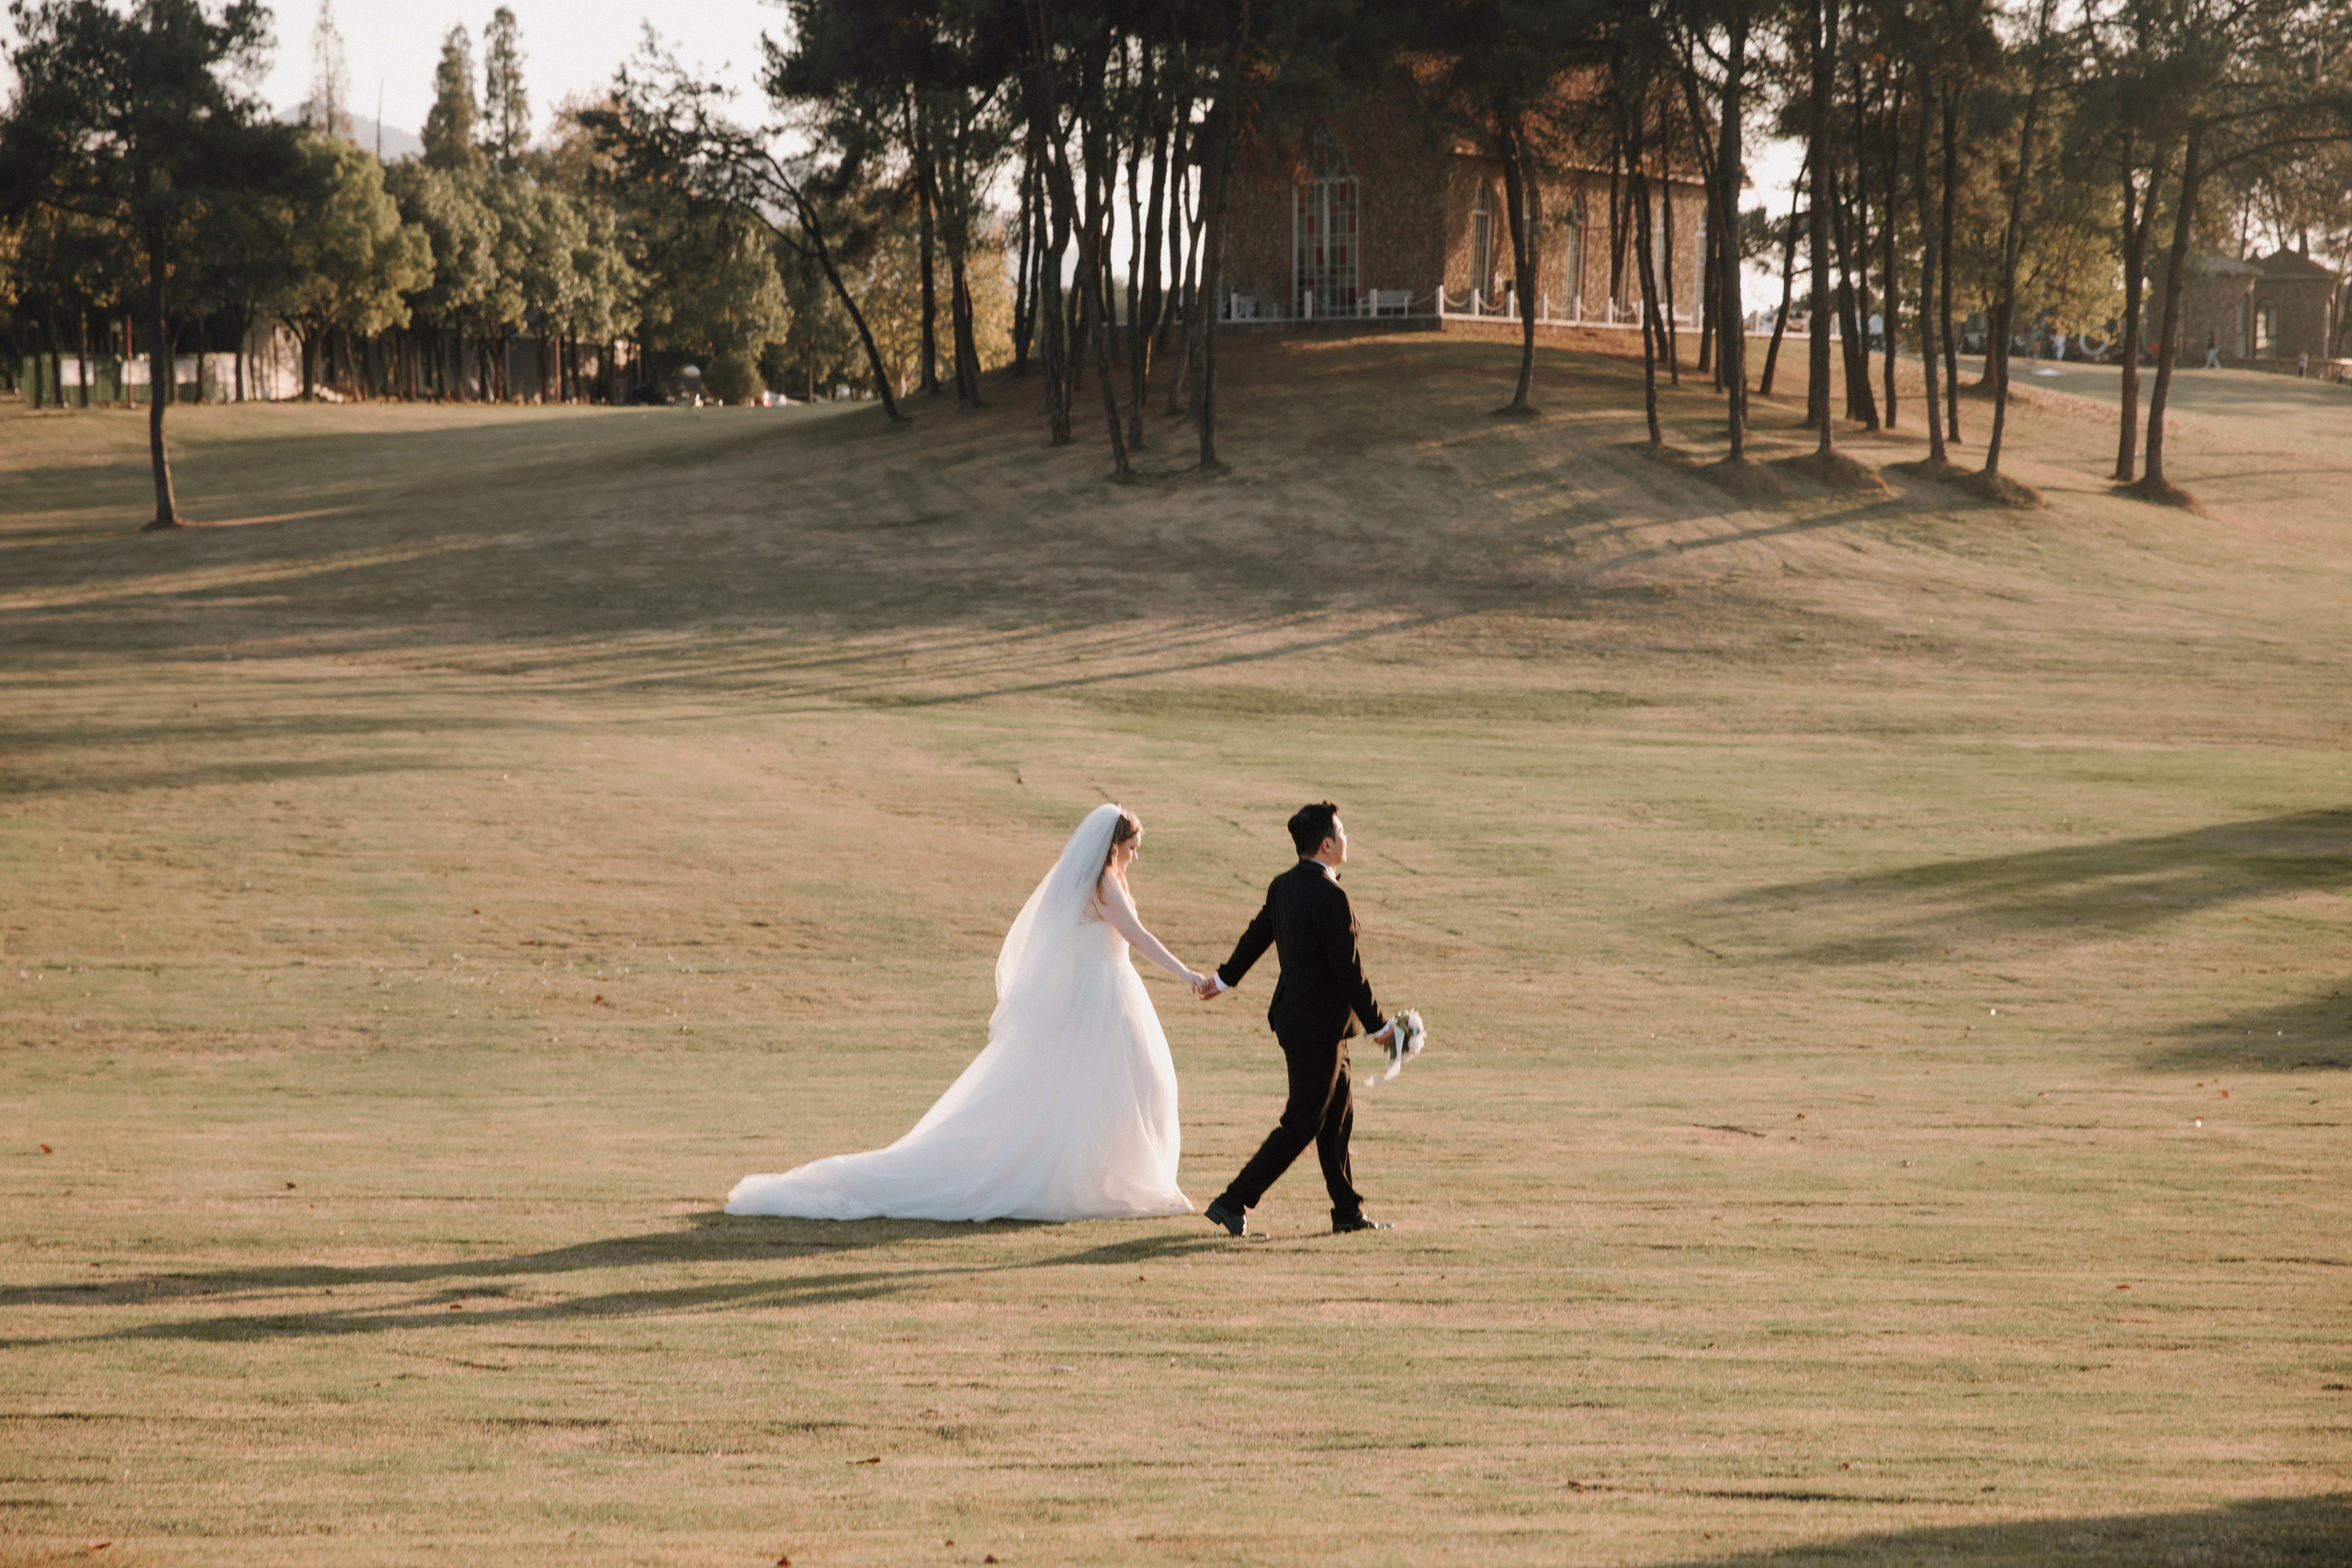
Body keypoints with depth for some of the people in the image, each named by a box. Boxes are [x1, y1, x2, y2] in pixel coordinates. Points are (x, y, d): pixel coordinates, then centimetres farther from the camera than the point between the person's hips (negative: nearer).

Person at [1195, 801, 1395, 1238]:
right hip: (1318, 1027, -9)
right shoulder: (1329, 897, -23)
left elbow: (1256, 935, 19)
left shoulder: (1282, 886, 4)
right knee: (1301, 1124, -3)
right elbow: (1348, 969, -21)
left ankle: (1347, 1212, 23)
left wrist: (1224, 979, 36)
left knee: (1339, 1113, 17)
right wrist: (1378, 1026, -11)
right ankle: (1233, 1203, -2)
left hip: (1292, 1017, 9)